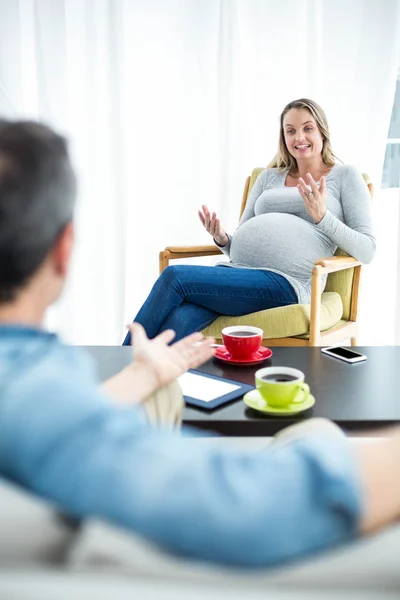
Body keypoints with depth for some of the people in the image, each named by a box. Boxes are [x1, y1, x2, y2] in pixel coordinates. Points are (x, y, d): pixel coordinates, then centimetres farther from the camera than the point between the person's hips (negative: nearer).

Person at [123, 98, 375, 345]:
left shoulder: (345, 175, 13)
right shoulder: (269, 177, 27)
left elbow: (367, 250, 4)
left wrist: (322, 216, -9)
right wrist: (222, 239, 2)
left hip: (286, 282, -4)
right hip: (237, 270, 5)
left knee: (175, 276, -24)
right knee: (179, 322, -30)